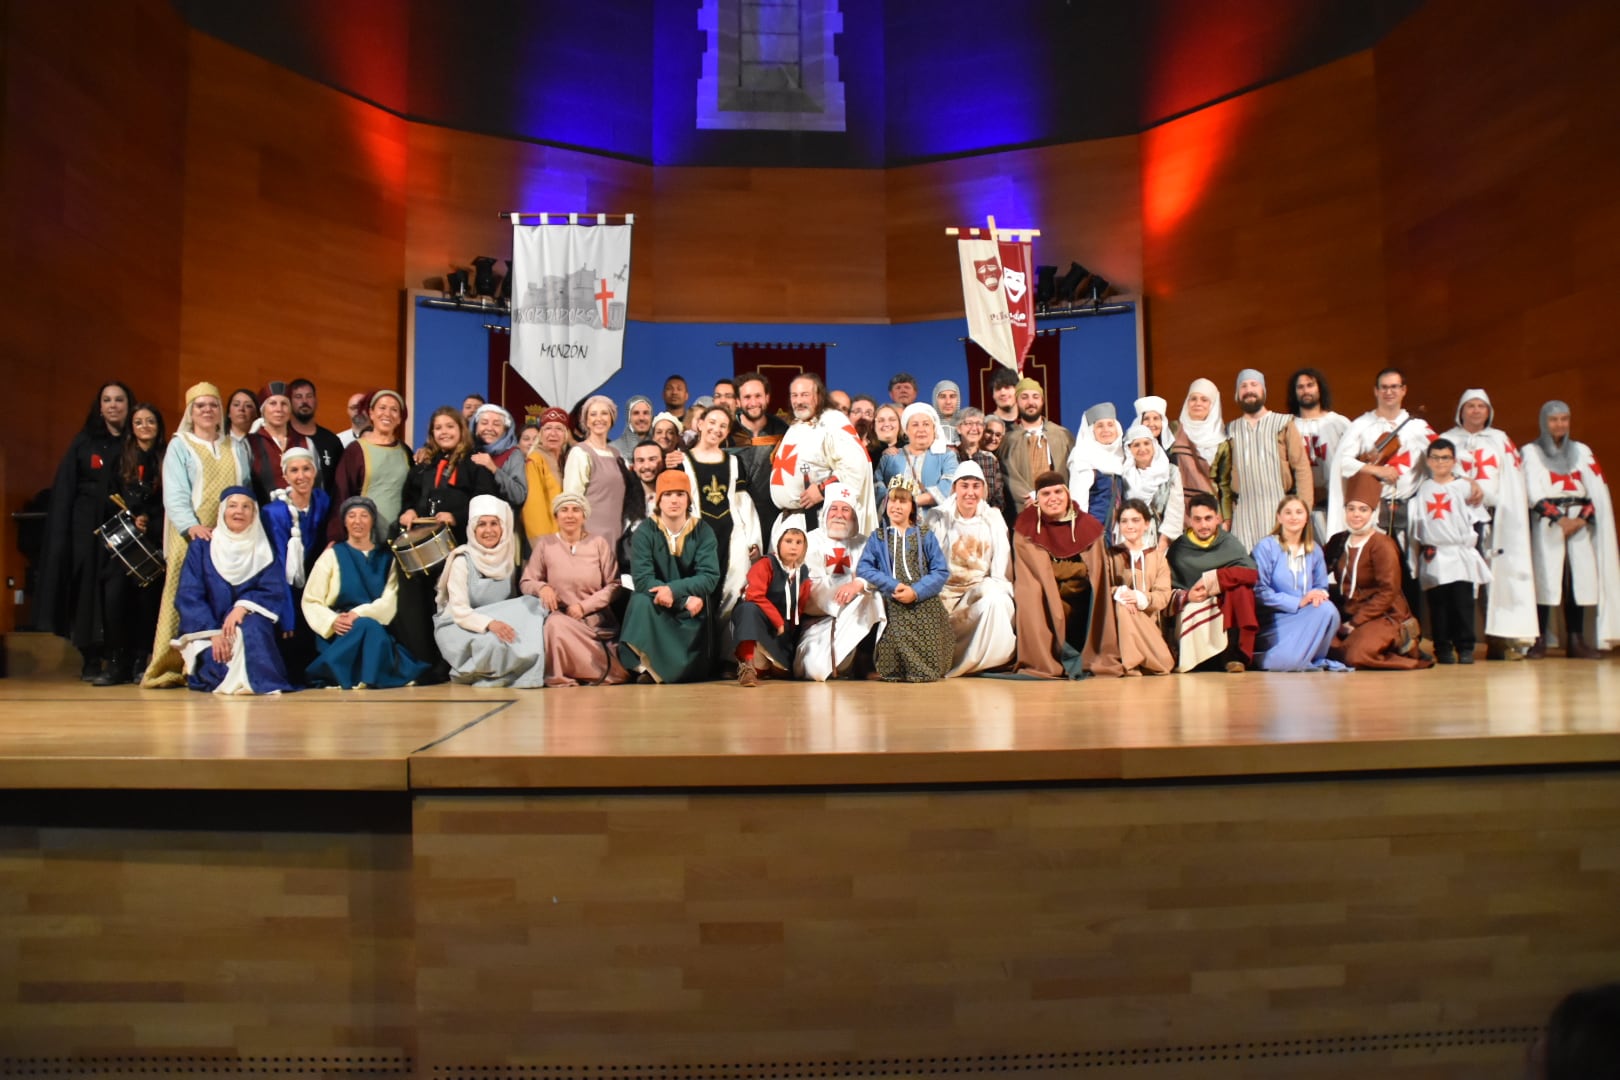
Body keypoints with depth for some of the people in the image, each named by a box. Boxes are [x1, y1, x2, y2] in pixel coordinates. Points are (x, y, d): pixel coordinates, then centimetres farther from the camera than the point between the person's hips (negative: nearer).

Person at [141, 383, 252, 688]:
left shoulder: (236, 448, 19)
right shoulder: (179, 446, 7)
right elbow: (175, 495, -5)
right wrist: (192, 525, -21)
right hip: (191, 536, -3)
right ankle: (170, 668, -2)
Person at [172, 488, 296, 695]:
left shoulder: (263, 549, 8)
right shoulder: (202, 546, 5)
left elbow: (275, 592, -2)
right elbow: (189, 596, -4)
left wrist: (242, 606, -23)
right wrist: (213, 633, -19)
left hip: (250, 627, 1)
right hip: (207, 627, -1)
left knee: (253, 626, -35)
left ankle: (257, 678, -30)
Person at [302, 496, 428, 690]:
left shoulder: (386, 556, 13)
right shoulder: (332, 555, 9)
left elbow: (390, 600, 0)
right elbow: (310, 601, 2)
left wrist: (359, 614, -18)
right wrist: (332, 621, -19)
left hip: (376, 628, 1)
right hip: (342, 633, -1)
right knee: (368, 627, -35)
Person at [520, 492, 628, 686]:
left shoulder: (598, 543, 5)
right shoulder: (545, 544, 6)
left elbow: (614, 585, 2)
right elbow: (525, 583, 8)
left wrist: (584, 606, -11)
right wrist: (541, 587, -16)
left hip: (595, 619, 0)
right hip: (561, 617, 0)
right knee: (555, 624, -32)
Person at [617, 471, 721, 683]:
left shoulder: (703, 532, -4)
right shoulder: (645, 532, -8)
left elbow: (709, 578, -14)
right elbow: (642, 579, -19)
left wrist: (674, 590, -30)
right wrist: (686, 600, -28)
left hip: (692, 609, 1)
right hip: (656, 606, -1)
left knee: (689, 673, -17)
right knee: (641, 601, -35)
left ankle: (657, 669, 14)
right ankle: (646, 666, -29)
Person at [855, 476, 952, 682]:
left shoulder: (926, 536, 9)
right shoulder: (878, 538, 11)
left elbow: (941, 571, 1)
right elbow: (863, 569, -1)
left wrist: (916, 591, -14)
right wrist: (893, 586, -13)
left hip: (924, 607, 0)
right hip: (893, 609, 0)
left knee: (927, 669, -6)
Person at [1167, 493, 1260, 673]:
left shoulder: (1231, 543, 6)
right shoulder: (1178, 550, 5)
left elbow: (1251, 574, -13)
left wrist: (1214, 579, -22)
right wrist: (1186, 596, -23)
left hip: (1228, 610, 1)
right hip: (1191, 613, -1)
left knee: (1241, 586, -28)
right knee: (1195, 611, -35)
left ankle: (1237, 655, -30)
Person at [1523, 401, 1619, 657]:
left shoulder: (1582, 450, 16)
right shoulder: (1531, 451, 8)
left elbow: (1597, 489, 7)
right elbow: (1534, 492, -3)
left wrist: (1583, 517, -9)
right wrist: (1559, 518, -14)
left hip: (1580, 522, 3)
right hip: (1547, 523, -3)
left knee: (1580, 577, -3)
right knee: (1545, 578, -10)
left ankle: (1576, 640, 0)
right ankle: (1540, 639, -10)